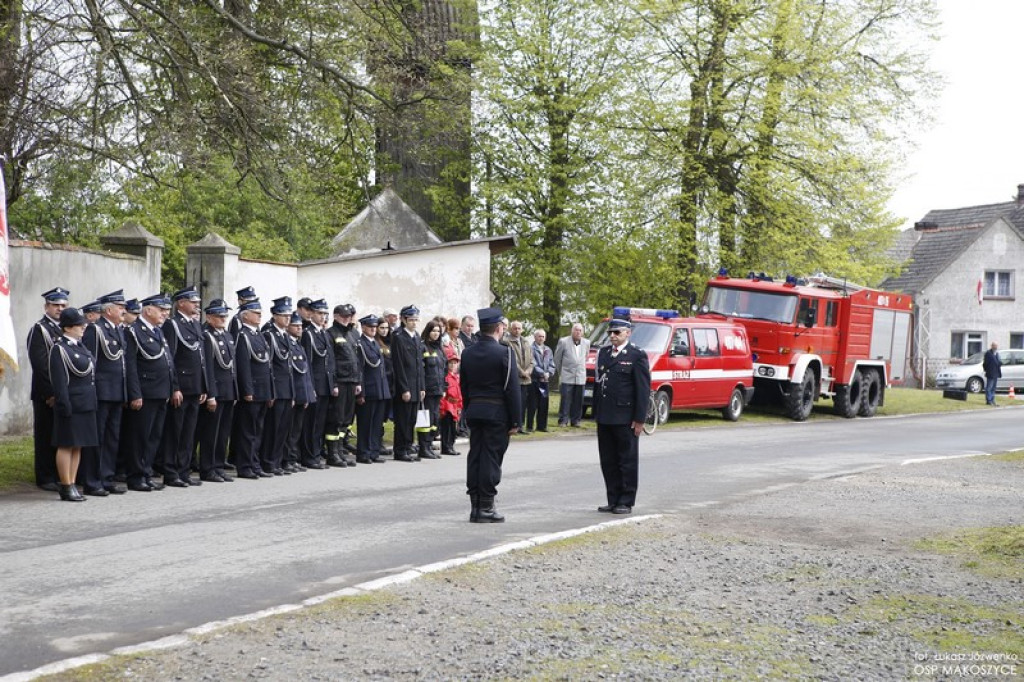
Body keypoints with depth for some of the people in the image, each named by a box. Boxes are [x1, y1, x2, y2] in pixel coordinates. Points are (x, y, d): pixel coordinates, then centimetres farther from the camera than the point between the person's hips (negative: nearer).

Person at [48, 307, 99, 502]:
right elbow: (59, 382, -16)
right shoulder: (59, 349, -11)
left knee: (77, 446, 12)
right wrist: (65, 406, -20)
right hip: (71, 405, -9)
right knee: (67, 446, -1)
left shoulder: (80, 346, 14)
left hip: (85, 405, 9)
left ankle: (72, 484, 18)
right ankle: (66, 488, 4)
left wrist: (92, 402, 16)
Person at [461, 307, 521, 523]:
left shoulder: (467, 353, 7)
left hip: (474, 413, 6)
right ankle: (486, 508, -2)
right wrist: (515, 421, -7)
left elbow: (464, 387, 12)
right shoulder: (504, 353, -11)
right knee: (491, 458, -3)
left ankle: (475, 506, 11)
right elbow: (512, 389, -12)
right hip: (496, 413, -6)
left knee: (475, 457, 8)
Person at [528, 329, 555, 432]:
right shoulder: (531, 349, -5)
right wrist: (543, 373, -15)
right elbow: (533, 365, -12)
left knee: (544, 405, 6)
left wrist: (549, 373, -6)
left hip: (545, 381, 5)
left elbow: (552, 365, 13)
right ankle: (529, 426, 3)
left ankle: (542, 426, 13)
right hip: (534, 380, -5)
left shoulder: (548, 350, 16)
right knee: (532, 405, -3)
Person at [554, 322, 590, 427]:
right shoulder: (563, 342, -2)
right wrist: (560, 373, 8)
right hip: (567, 377, -4)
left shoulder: (586, 343, 9)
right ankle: (563, 421, -2)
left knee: (578, 401, 5)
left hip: (580, 377, 4)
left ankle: (576, 420, 13)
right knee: (565, 400, -6)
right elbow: (557, 359, 5)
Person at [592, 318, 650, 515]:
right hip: (604, 417, 6)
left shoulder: (637, 356, -5)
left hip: (625, 419, -6)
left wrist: (639, 419, -12)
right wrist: (596, 413, 11)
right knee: (608, 461, 9)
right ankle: (613, 500, 18)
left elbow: (643, 389, -7)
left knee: (627, 461, 3)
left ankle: (626, 502, 9)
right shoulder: (603, 353, 13)